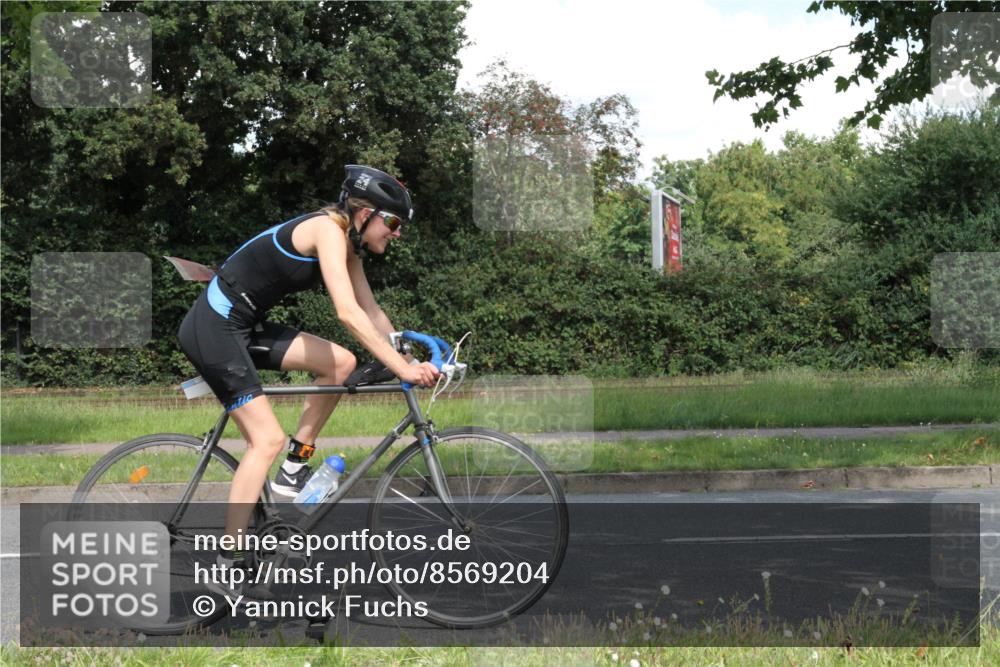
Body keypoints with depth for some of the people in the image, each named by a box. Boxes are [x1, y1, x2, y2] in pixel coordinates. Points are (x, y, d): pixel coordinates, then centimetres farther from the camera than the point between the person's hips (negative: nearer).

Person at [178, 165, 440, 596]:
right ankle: (228, 568, -11)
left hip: (244, 326, 9)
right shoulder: (328, 230, -18)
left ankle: (293, 470, 9)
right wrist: (401, 367, -27)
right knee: (267, 439, -13)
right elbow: (348, 312, -27)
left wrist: (410, 361, 6)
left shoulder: (348, 245, 10)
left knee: (341, 364, -1)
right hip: (213, 327, -9)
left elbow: (371, 313, 14)